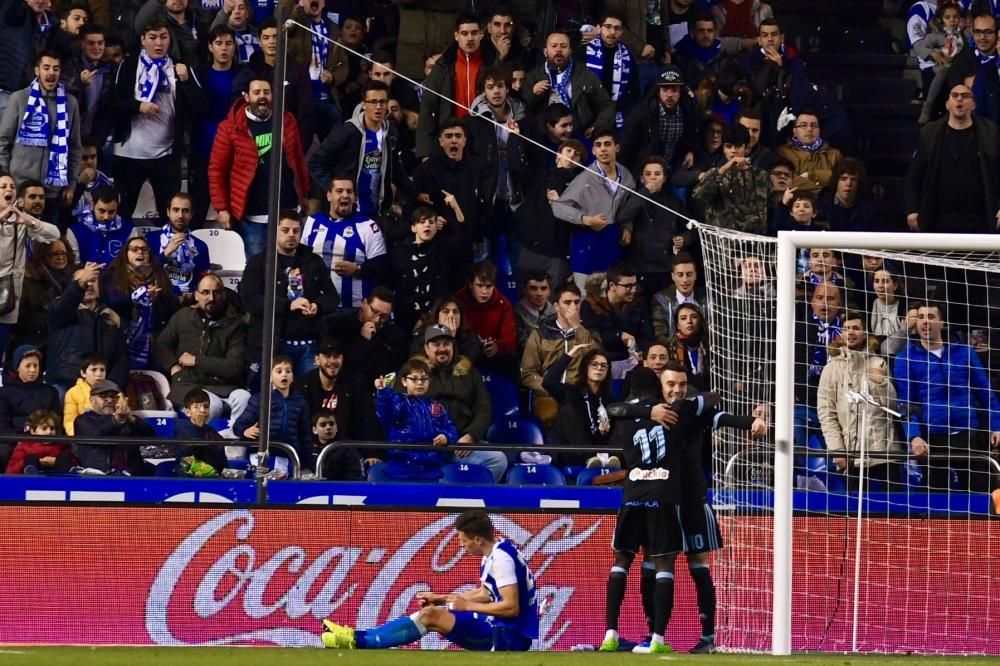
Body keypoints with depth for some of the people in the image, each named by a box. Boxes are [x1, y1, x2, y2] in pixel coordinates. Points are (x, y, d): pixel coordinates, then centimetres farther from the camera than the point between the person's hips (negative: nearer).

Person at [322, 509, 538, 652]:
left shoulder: (501, 558, -19)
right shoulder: (494, 553, 12)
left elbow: (511, 607, -24)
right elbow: (485, 595, 24)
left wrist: (466, 605, -14)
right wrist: (440, 599, 19)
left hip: (511, 636, -10)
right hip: (502, 630, 10)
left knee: (430, 615, -13)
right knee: (430, 614, 8)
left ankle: (358, 640, -10)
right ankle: (358, 638, 7)